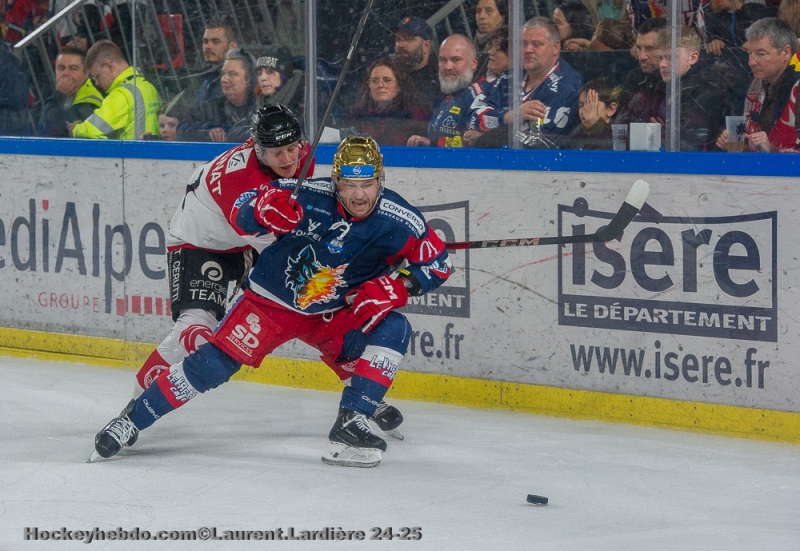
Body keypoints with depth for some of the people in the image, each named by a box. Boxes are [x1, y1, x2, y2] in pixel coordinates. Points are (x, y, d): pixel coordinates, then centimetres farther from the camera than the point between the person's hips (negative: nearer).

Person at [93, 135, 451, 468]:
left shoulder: (396, 220, -18)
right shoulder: (309, 196, -23)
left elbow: (437, 262, -9)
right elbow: (241, 211, -15)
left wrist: (395, 287, -24)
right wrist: (263, 208, -38)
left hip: (334, 315, 2)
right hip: (272, 301, -2)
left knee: (393, 330, -21)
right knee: (213, 364, -12)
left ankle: (351, 424, -21)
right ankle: (132, 420, 2)